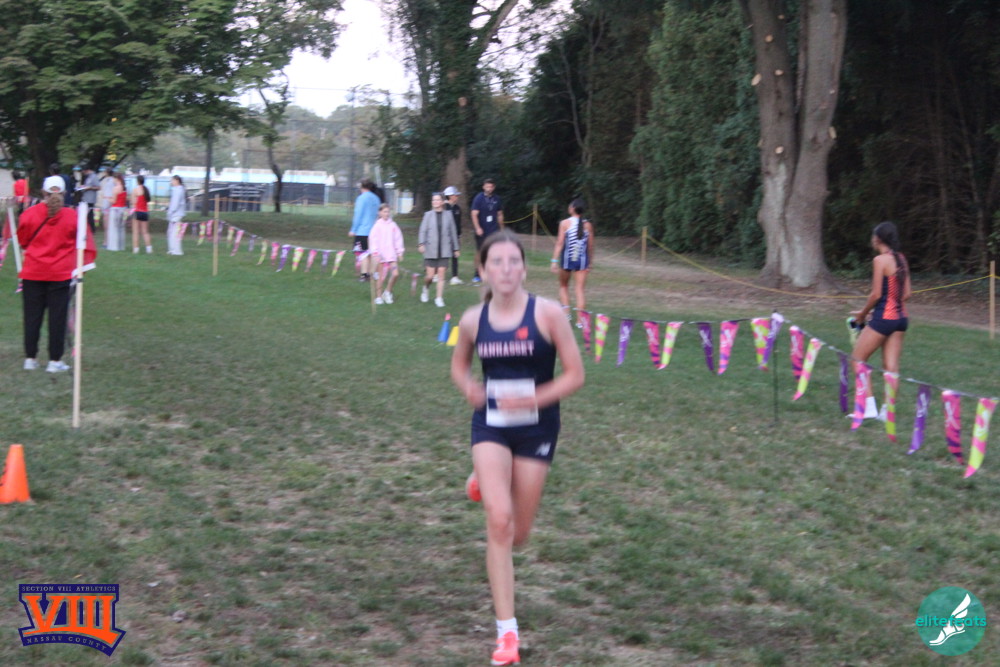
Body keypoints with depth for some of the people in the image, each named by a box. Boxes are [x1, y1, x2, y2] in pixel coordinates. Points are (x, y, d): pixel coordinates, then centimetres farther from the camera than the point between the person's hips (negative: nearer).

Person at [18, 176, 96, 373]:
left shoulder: (29, 214, -6)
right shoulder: (72, 216, -7)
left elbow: (22, 241, 9)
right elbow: (86, 244, 0)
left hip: (32, 273, 1)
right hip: (61, 273, -1)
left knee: (32, 316, 10)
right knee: (58, 317, 4)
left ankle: (30, 358, 15)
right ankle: (55, 361, 6)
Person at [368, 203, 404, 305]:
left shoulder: (393, 225, 5)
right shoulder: (377, 226, -3)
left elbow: (398, 239, 11)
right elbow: (373, 239, -5)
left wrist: (399, 252, 9)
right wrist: (375, 253, -11)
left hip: (391, 254, 3)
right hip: (381, 255, -3)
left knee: (395, 274, -10)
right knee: (382, 277, 0)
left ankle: (388, 292, 12)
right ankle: (379, 297, 15)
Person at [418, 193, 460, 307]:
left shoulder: (448, 214, 4)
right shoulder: (428, 215, 0)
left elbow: (453, 232, 9)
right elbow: (422, 230, -5)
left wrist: (455, 248, 12)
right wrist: (421, 244, -21)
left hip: (444, 250, 1)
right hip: (431, 250, -1)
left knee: (441, 274, -1)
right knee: (430, 275, 0)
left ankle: (439, 298, 7)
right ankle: (425, 289, 31)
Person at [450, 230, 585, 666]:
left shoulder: (547, 313, -12)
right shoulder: (473, 320, -3)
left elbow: (575, 374, -9)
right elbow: (459, 364, 15)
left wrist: (532, 399, -22)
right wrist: (468, 388, -7)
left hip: (536, 427, 0)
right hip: (490, 424, 1)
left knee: (517, 535, 11)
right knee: (499, 521, -16)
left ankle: (486, 482, 47)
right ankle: (506, 631, -7)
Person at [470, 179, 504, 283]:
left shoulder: (496, 199, 8)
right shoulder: (479, 198, -4)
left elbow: (500, 215, 18)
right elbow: (474, 214, -10)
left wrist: (501, 228, 17)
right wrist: (477, 228, -20)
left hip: (494, 231, 3)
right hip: (482, 231, -3)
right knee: (480, 252, 4)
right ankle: (477, 276, 14)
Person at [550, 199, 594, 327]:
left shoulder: (565, 223, -4)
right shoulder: (588, 225, 3)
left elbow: (560, 243, -8)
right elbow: (590, 246, 7)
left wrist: (554, 261, -7)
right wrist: (589, 263, 18)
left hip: (567, 259, -1)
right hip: (582, 260, 1)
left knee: (563, 286, 19)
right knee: (580, 289, 1)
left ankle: (566, 311, 5)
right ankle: (580, 320, -4)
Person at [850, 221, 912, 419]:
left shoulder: (880, 260, -13)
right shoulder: (901, 259, 9)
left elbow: (876, 294, -15)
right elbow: (907, 293, 12)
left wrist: (863, 313, 0)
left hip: (883, 318, -7)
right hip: (900, 317, 7)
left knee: (858, 359, 5)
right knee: (891, 366, 8)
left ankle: (869, 406, 1)